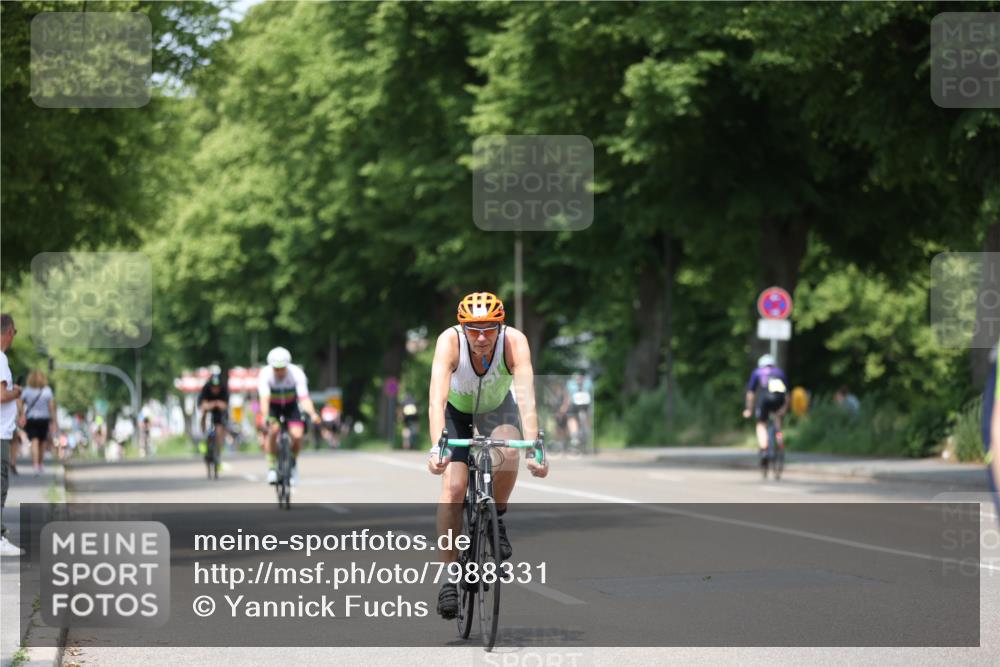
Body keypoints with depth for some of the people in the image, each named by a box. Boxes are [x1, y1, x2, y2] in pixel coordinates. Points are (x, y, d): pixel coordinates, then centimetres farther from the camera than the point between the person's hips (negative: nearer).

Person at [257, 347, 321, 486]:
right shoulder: (265, 374, -28)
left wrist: (312, 414, -55)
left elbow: (304, 397, -37)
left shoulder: (297, 373, -28)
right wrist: (265, 417, -56)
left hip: (291, 405, 1)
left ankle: (293, 462, 8)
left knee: (297, 435, -21)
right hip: (273, 407, -1)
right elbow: (264, 398, -38)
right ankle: (272, 466, -14)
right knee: (273, 430, -29)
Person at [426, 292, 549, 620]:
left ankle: (496, 518, -3)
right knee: (453, 487, -16)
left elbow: (526, 398, -42)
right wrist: (437, 448, -58)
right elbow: (436, 399, -44)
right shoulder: (450, 341, -34)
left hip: (498, 407, 0)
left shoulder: (514, 341, -33)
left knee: (508, 455, -31)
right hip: (456, 408, 0)